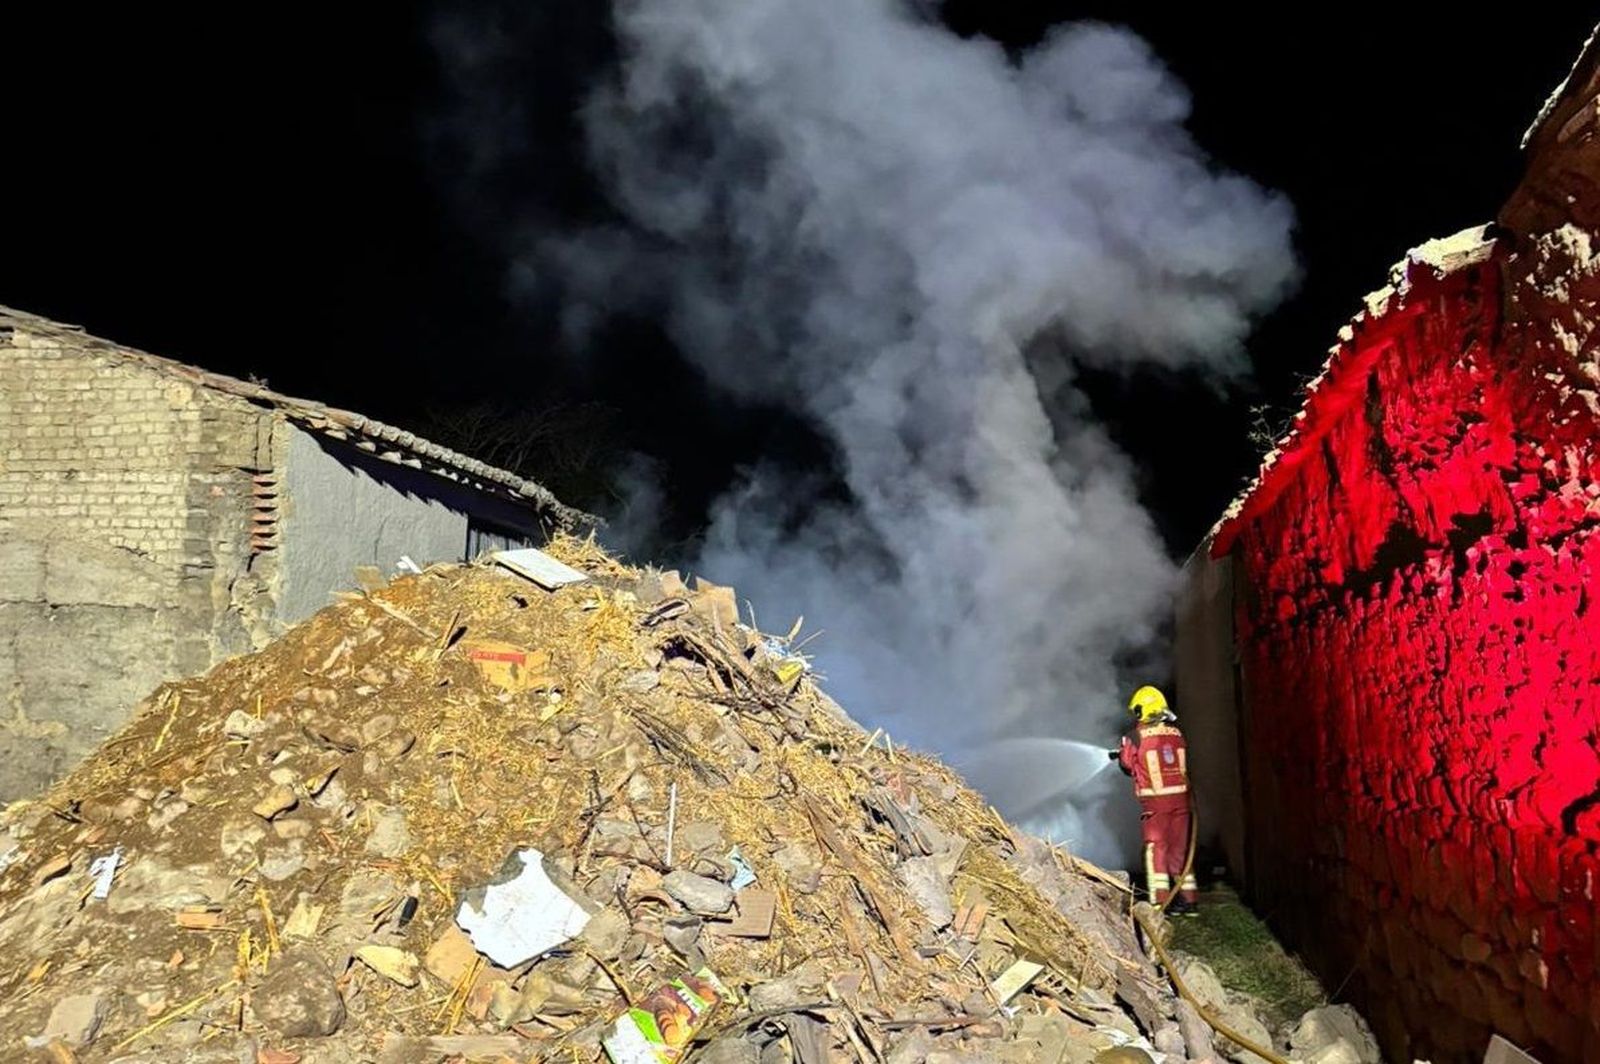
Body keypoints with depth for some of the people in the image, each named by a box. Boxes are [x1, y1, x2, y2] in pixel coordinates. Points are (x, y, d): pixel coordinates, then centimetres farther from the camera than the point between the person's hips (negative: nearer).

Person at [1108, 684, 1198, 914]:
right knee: (1180, 848, 13)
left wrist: (1121, 753, 24)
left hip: (1154, 801, -4)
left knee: (1156, 848, 4)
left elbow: (1128, 764, 2)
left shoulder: (1137, 737, -9)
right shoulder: (1176, 734, 4)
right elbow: (1183, 762, 14)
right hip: (1180, 797, 4)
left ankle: (1161, 900, -1)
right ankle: (1188, 898, 16)